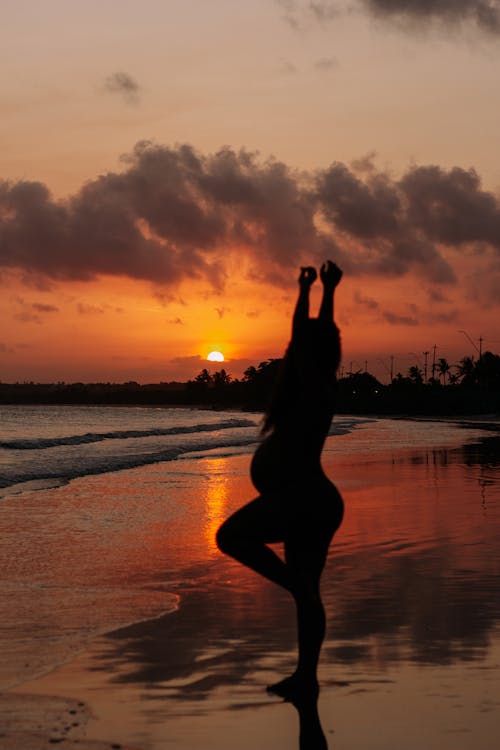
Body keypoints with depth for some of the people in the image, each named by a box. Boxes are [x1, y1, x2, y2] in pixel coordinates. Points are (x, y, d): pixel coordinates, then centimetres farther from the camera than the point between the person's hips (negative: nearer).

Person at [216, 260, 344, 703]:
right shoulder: (321, 388, 13)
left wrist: (309, 292, -5)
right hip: (315, 500, 10)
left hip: (302, 498, -10)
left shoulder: (311, 385, -10)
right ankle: (306, 678, 15)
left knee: (232, 536, -19)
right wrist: (325, 293, 25)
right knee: (308, 593, 10)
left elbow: (303, 337, -13)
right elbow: (321, 337, 22)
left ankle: (294, 583, -15)